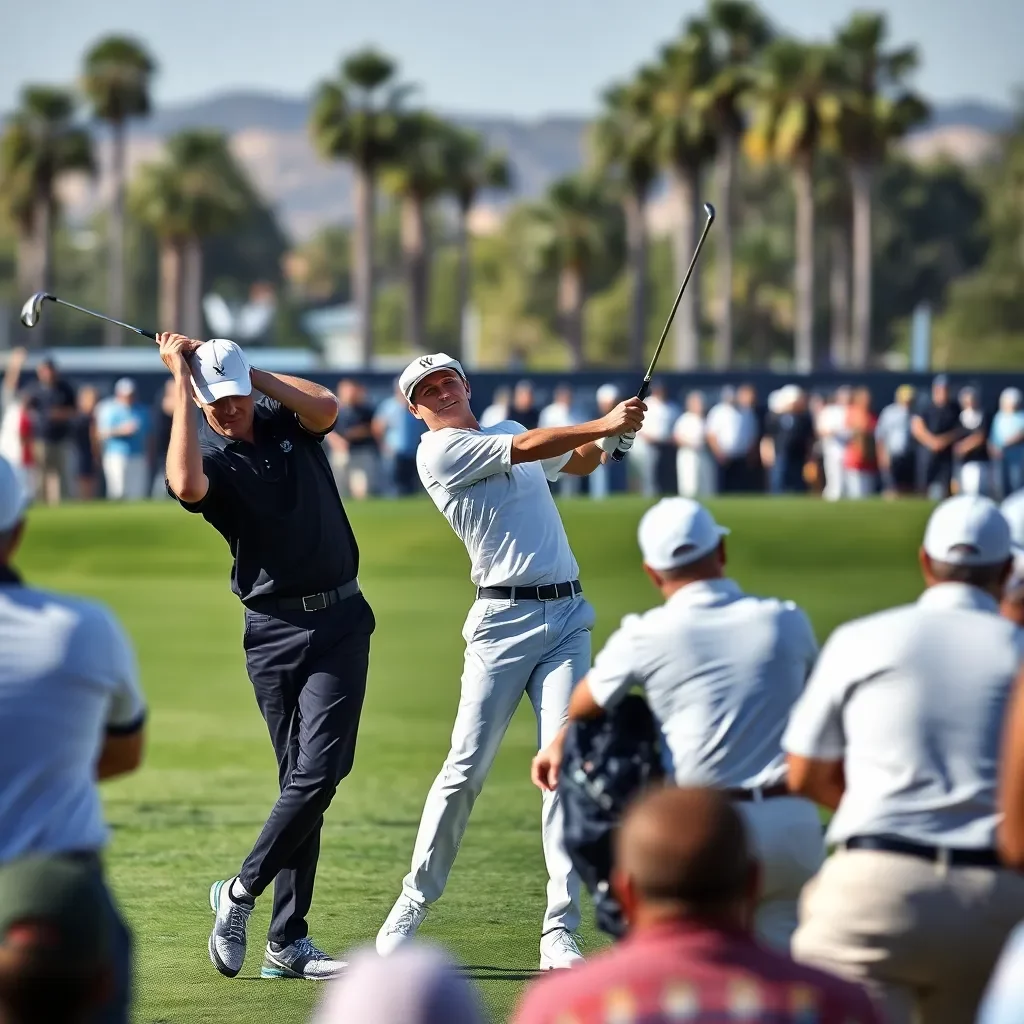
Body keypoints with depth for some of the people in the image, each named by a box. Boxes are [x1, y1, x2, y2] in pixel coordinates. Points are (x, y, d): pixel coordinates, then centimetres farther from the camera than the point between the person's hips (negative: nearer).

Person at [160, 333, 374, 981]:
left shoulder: (291, 424, 6)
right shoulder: (209, 457, -3)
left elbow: (327, 406, -17)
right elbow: (185, 485, -27)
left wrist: (246, 374, -14)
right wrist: (183, 382, -22)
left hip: (340, 618, 2)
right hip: (273, 630, -2)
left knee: (318, 774, -10)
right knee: (303, 781, -3)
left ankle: (242, 891, 0)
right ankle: (289, 942, 4)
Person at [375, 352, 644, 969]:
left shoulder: (508, 428, 20)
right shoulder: (439, 451, -1)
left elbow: (575, 462, 37)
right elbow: (526, 449, -11)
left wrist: (612, 441, 15)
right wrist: (604, 424, -7)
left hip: (567, 617, 5)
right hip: (504, 619, -5)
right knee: (467, 768, -9)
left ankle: (561, 933, -8)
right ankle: (413, 905, 9)